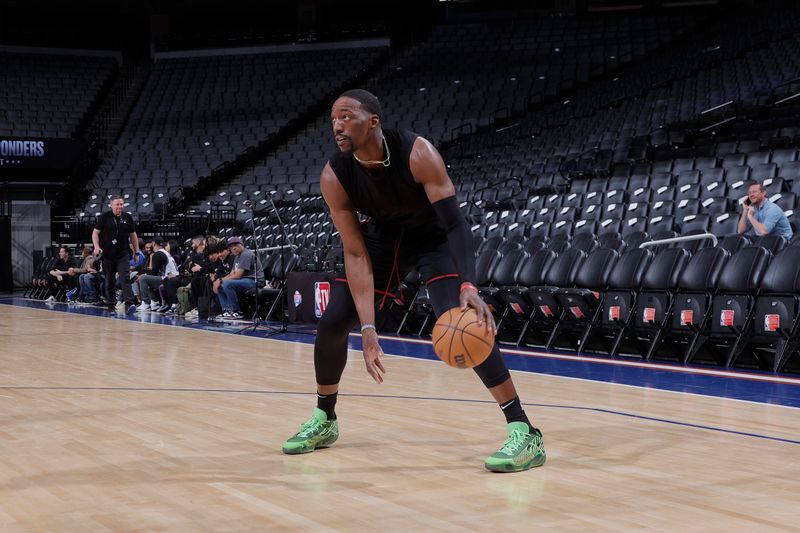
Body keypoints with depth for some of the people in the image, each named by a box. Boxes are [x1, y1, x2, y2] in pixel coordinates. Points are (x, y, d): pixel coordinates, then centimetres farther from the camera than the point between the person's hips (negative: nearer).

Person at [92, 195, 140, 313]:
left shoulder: (128, 217, 6)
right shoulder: (104, 217, -1)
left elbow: (133, 235, 14)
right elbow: (95, 232, 0)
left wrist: (136, 251, 12)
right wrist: (97, 247, -15)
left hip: (123, 254, 0)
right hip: (108, 254, 0)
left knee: (125, 278, -14)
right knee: (109, 280, 10)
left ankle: (129, 303, -23)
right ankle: (110, 302, 25)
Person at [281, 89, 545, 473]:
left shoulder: (417, 153, -33)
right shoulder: (335, 176, -23)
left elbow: (455, 222, -36)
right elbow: (355, 253, -21)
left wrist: (469, 287, -52)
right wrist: (368, 328, -29)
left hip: (433, 236, -4)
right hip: (382, 237, 4)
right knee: (332, 324, -2)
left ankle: (524, 432, -24)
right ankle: (324, 420, 24)